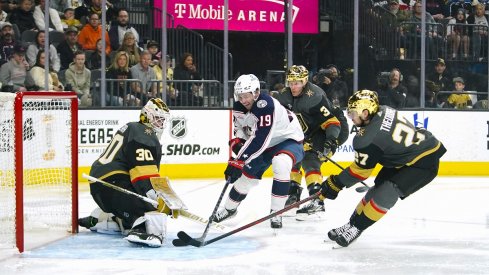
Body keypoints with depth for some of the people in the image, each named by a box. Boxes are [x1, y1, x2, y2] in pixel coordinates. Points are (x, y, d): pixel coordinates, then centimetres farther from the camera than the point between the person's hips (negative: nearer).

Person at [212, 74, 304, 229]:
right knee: (248, 174, 6)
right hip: (266, 145, 8)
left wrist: (238, 161, -37)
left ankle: (276, 212, -25)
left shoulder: (265, 106, -35)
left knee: (280, 163, -36)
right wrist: (237, 142, -12)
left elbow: (259, 140, -38)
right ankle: (229, 208, 32)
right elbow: (239, 128, 10)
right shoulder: (239, 106, -9)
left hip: (289, 140, -8)